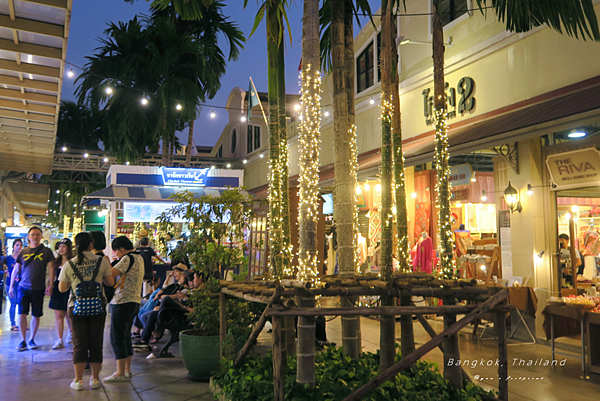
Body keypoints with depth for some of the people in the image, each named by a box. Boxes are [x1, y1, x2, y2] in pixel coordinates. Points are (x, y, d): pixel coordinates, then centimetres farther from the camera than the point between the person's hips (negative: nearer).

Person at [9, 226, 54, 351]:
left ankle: (31, 340, 19)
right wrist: (11, 286, 11)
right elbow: (16, 270, 13)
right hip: (23, 288, 1)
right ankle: (22, 341, 4)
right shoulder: (23, 252, 7)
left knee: (36, 315, 6)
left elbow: (51, 268, 0)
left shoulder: (46, 251, 2)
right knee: (22, 314, -6)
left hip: (38, 289, -1)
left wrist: (50, 285, -8)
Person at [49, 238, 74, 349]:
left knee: (68, 315, 8)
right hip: (57, 290, 4)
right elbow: (53, 276, 15)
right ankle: (60, 340, 2)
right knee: (58, 316, 0)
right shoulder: (56, 261, 10)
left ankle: (71, 332, 36)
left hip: (68, 290, -4)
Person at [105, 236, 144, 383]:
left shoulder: (128, 258, -14)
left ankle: (120, 373, 0)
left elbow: (111, 274, -23)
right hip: (135, 301, 10)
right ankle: (127, 370, 20)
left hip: (123, 302, -10)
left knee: (117, 337, -3)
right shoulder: (139, 258, 16)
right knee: (125, 336, 16)